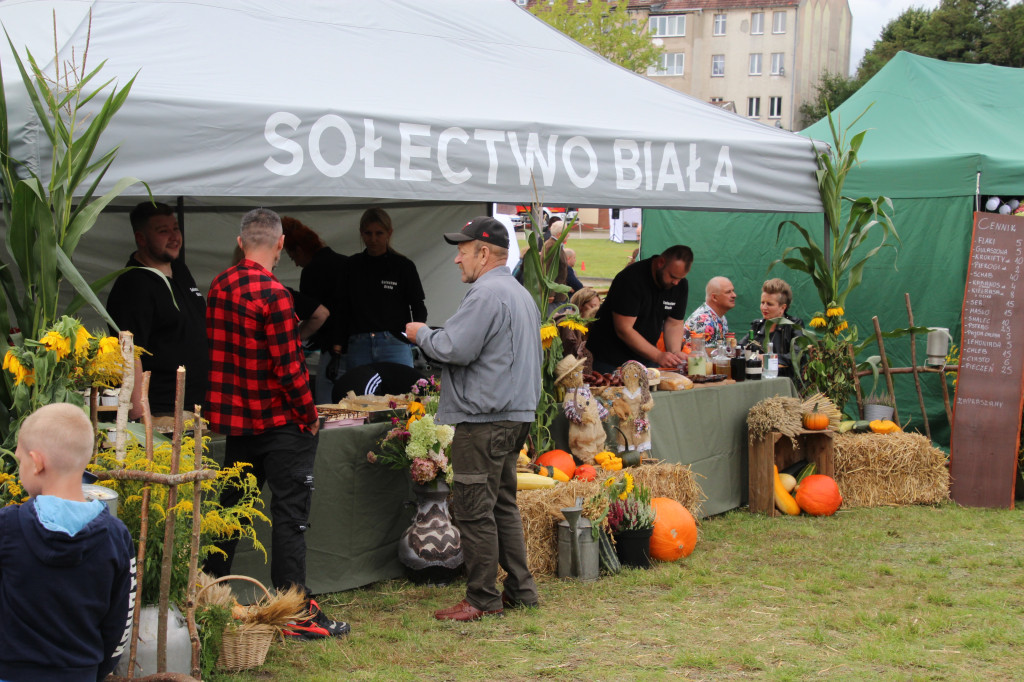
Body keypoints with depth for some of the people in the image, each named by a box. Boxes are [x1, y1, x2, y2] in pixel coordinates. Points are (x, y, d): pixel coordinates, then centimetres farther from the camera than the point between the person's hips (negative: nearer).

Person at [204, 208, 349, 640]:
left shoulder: (219, 287, 5)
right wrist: (309, 414, -7)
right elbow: (287, 366, -19)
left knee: (231, 506, 18)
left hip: (236, 418, 8)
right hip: (280, 422, -7)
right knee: (289, 514, -3)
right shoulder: (273, 294, -19)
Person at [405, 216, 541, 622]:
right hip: (516, 413, 11)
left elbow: (455, 349, -21)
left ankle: (482, 599, 1)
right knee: (503, 504, 16)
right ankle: (519, 589, 21)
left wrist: (422, 334, -2)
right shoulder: (520, 294, 19)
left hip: (484, 419, -11)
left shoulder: (486, 294, -15)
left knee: (474, 510, -4)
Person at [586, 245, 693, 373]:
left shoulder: (680, 284, -4)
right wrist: (658, 356, -31)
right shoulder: (631, 279, -25)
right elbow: (624, 330, -27)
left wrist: (675, 353, -18)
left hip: (646, 357, 6)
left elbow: (674, 324, 3)